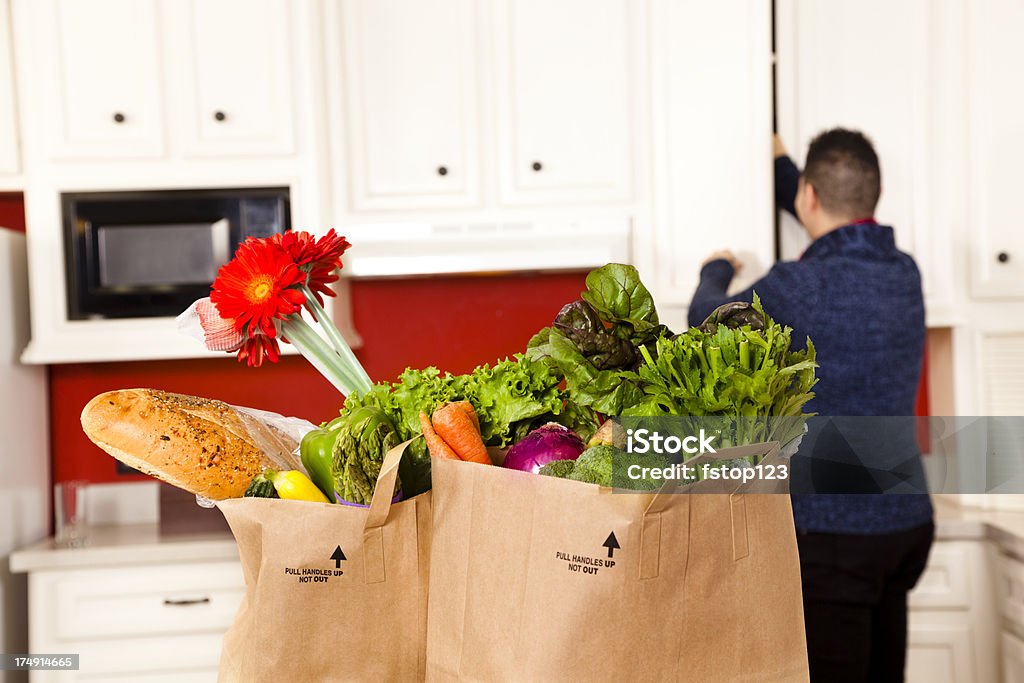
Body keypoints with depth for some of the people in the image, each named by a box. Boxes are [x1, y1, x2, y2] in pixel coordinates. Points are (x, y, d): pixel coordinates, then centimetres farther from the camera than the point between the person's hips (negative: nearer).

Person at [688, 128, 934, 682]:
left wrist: (716, 271, 21)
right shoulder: (903, 272, 5)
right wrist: (779, 165, 40)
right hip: (908, 518, 8)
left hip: (835, 531, -8)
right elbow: (847, 234, 27)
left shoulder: (801, 287, -19)